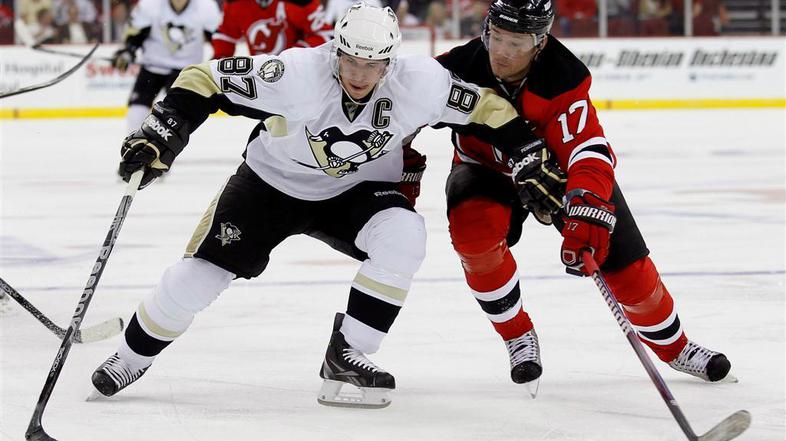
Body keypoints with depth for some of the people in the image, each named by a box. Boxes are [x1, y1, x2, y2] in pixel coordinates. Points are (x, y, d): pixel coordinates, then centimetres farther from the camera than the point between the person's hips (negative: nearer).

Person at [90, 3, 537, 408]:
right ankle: (132, 357, 21)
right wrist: (163, 133, -36)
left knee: (403, 236, -28)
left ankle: (345, 356, -14)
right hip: (273, 180, -2)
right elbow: (206, 80, -28)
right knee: (200, 274, -7)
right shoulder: (296, 74, -33)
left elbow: (483, 108, -10)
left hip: (358, 189, 2)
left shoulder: (420, 82, -25)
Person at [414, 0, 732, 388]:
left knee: (626, 265, -6)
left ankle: (674, 347, 24)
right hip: (487, 169, 1)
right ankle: (518, 338, -10)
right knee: (473, 226, -31)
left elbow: (591, 154, -40)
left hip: (560, 167, -1)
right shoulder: (458, 68, -27)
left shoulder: (563, 79, -33)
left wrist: (586, 215, -53)